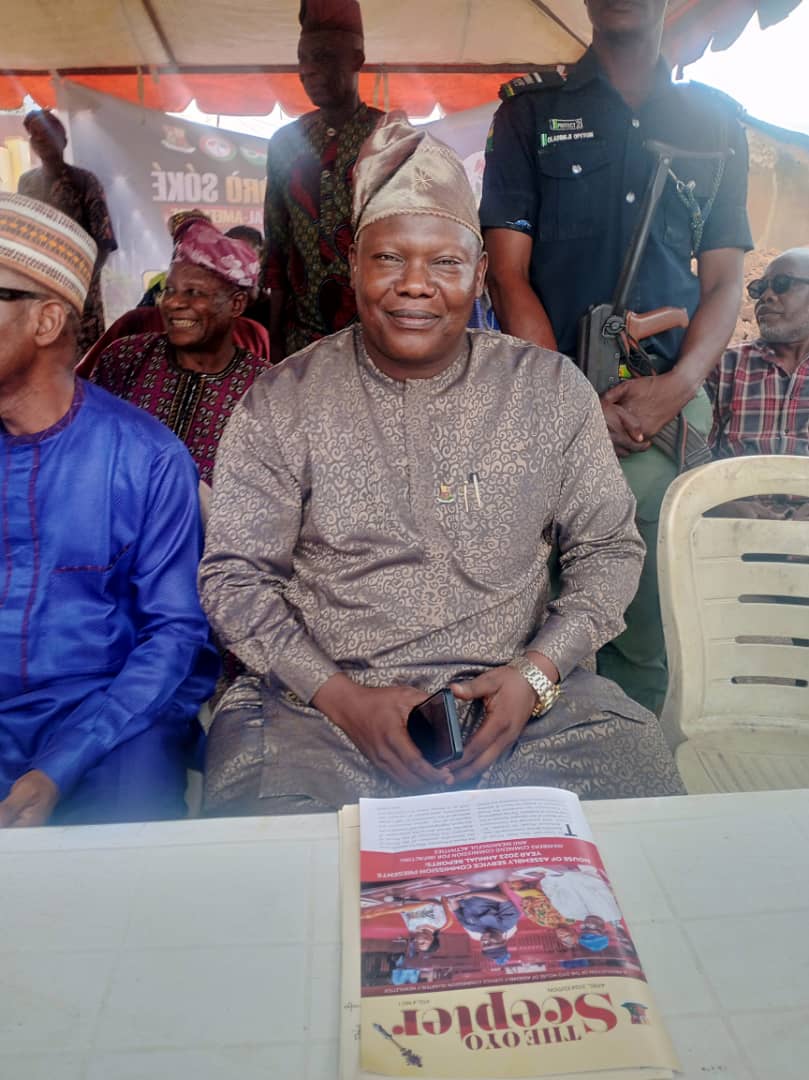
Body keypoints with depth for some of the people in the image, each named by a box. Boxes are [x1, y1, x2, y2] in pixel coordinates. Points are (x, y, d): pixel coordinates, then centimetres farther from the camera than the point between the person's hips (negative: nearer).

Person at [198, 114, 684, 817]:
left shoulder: (553, 390, 3)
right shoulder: (280, 404, -1)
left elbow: (609, 547, 8)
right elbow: (234, 576, -1)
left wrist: (537, 672, -8)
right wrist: (341, 697, -12)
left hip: (515, 698, 3)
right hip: (323, 700, -2)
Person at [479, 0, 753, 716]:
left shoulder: (717, 122, 18)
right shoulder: (531, 111, 11)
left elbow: (725, 281, 12)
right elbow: (509, 274, 2)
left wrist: (678, 387, -8)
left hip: (667, 407, 2)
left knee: (650, 633, 3)